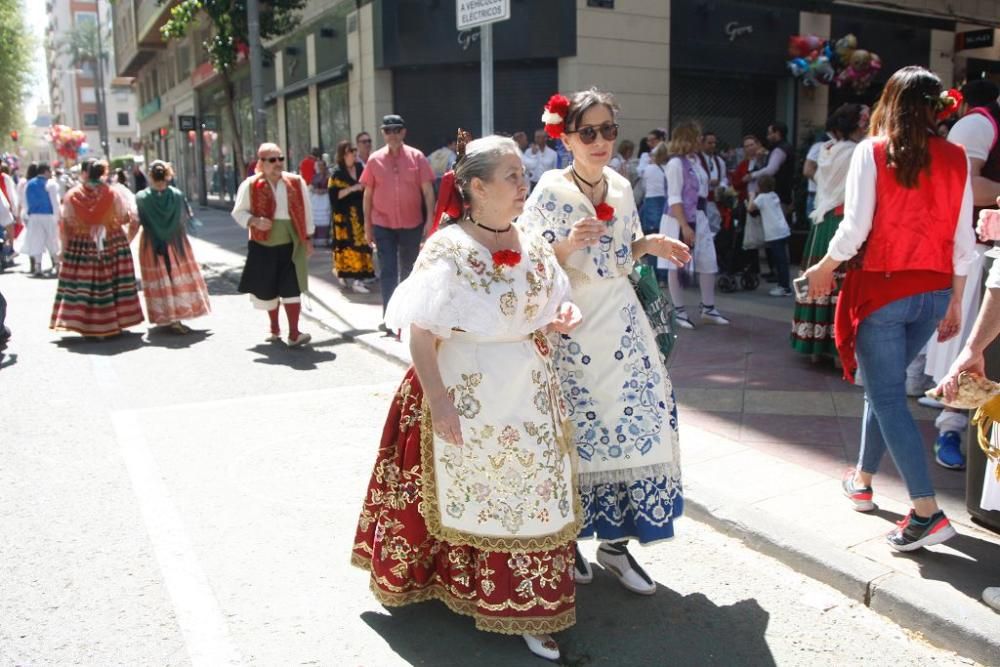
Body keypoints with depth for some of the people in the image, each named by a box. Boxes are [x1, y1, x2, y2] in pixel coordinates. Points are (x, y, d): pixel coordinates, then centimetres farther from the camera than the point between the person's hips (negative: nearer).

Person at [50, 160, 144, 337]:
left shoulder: (71, 196, -2)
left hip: (81, 247, 0)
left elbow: (65, 226, -2)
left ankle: (89, 325, 9)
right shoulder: (113, 194, -3)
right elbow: (126, 219, 2)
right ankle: (113, 323, 11)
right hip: (112, 246, 0)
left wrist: (64, 248, 5)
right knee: (110, 284, 7)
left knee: (84, 285, 6)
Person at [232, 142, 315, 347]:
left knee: (291, 288, -5)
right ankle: (274, 328, 30)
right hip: (263, 245, 0)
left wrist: (307, 238, 8)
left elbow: (305, 211, 9)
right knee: (267, 288, 11)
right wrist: (254, 221, -18)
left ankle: (294, 333, -2)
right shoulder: (250, 186, -3)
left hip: (290, 244, 0)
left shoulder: (296, 182, 3)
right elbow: (238, 212, 2)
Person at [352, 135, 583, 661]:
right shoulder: (447, 250, -15)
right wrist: (438, 402, -21)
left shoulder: (533, 246, 4)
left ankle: (525, 609, 24)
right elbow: (420, 334, -16)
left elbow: (548, 311, 17)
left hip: (529, 395, 6)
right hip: (465, 393, -5)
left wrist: (562, 319, -6)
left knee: (532, 496, 9)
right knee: (461, 495, 11)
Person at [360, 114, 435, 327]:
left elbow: (427, 190, -2)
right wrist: (367, 226, 4)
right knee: (387, 271, -4)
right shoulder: (374, 160, 0)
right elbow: (368, 194, 5)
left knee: (408, 270, 15)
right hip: (383, 224, 0)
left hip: (412, 224, 0)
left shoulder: (416, 157, -3)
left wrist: (430, 219, -10)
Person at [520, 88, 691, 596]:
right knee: (577, 432, 1)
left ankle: (616, 541, 18)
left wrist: (649, 245, 1)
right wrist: (569, 245, -25)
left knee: (637, 424, 3)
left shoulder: (621, 188, 8)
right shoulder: (550, 192, -9)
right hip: (571, 328, -5)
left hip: (622, 325, 6)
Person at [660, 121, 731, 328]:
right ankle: (679, 311, 12)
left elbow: (698, 193, 13)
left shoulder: (693, 161, 11)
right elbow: (674, 199, -17)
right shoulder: (676, 163, -12)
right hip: (679, 221, -8)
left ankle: (708, 309, 19)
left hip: (697, 219, 8)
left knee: (708, 264, 8)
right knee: (677, 266, 3)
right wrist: (684, 226, -21)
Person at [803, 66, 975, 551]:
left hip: (881, 287, -5)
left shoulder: (872, 151, -8)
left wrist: (824, 268, 4)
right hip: (933, 292, 5)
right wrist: (955, 301, 14)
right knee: (885, 383, 21)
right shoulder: (956, 158, 3)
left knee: (887, 393, -1)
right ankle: (862, 479, 35)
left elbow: (855, 228, -13)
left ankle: (927, 512, -7)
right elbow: (963, 240, 4)